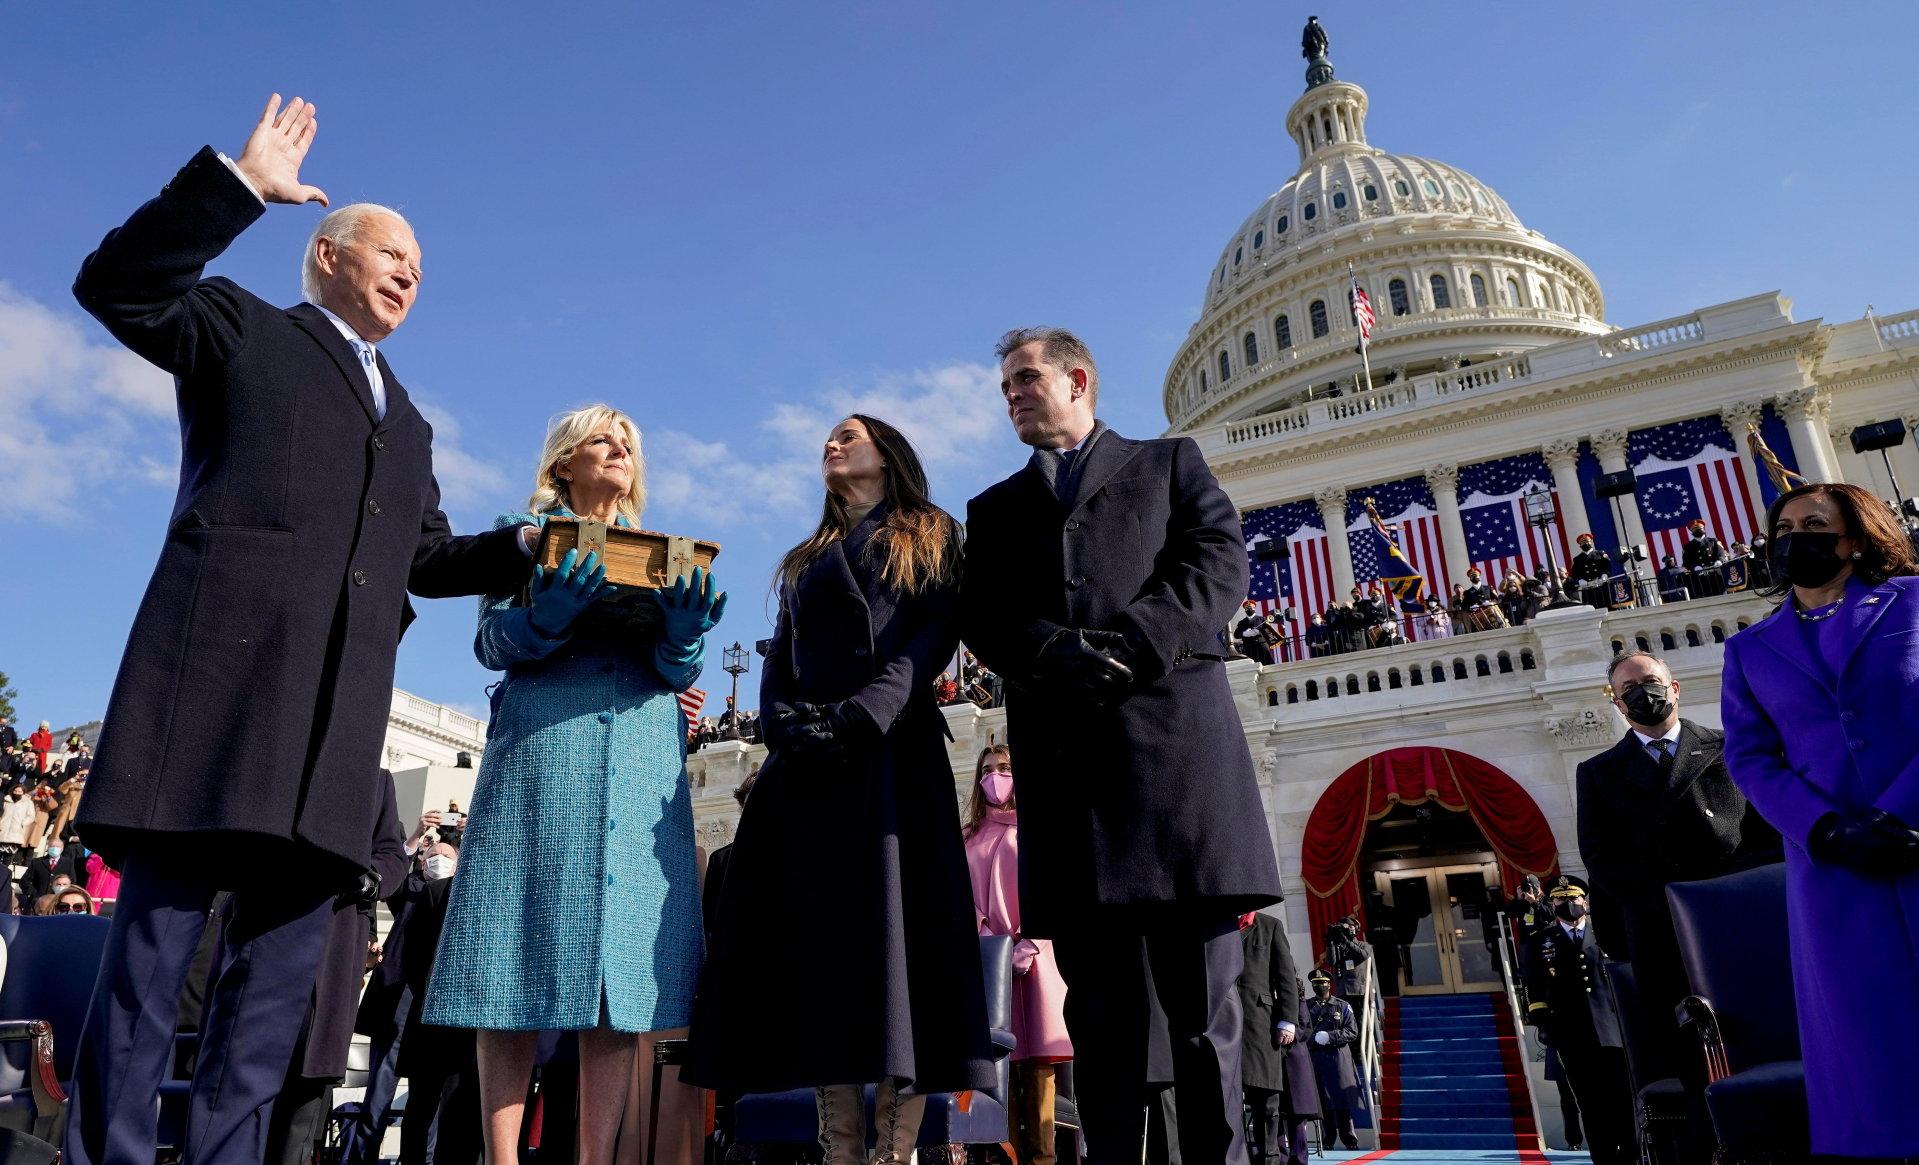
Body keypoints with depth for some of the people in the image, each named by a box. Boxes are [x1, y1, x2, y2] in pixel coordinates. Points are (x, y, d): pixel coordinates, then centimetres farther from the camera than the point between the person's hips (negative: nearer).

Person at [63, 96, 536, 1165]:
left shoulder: (410, 422, 30)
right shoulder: (242, 329, 17)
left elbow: (429, 557, 24)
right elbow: (116, 285, 0)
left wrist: (528, 549, 9)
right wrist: (239, 184, -5)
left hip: (340, 709, 5)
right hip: (223, 665, -5)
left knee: (285, 960, 2)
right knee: (157, 937, -5)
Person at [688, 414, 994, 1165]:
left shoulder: (929, 537, 14)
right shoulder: (805, 560, 27)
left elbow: (936, 635, -1)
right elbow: (777, 663, 17)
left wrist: (866, 713, -16)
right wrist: (784, 725, -5)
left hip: (892, 749, -4)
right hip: (807, 760, 5)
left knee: (893, 925, -12)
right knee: (817, 935, -4)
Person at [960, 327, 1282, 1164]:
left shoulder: (1170, 462, 19)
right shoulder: (994, 509, 25)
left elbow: (1221, 563, 3)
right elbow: (981, 620, 9)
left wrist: (1127, 645, -12)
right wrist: (1058, 652, -12)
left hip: (1175, 732, -2)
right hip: (1062, 752, 2)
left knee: (1204, 1002, 0)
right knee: (1101, 1008, 3)